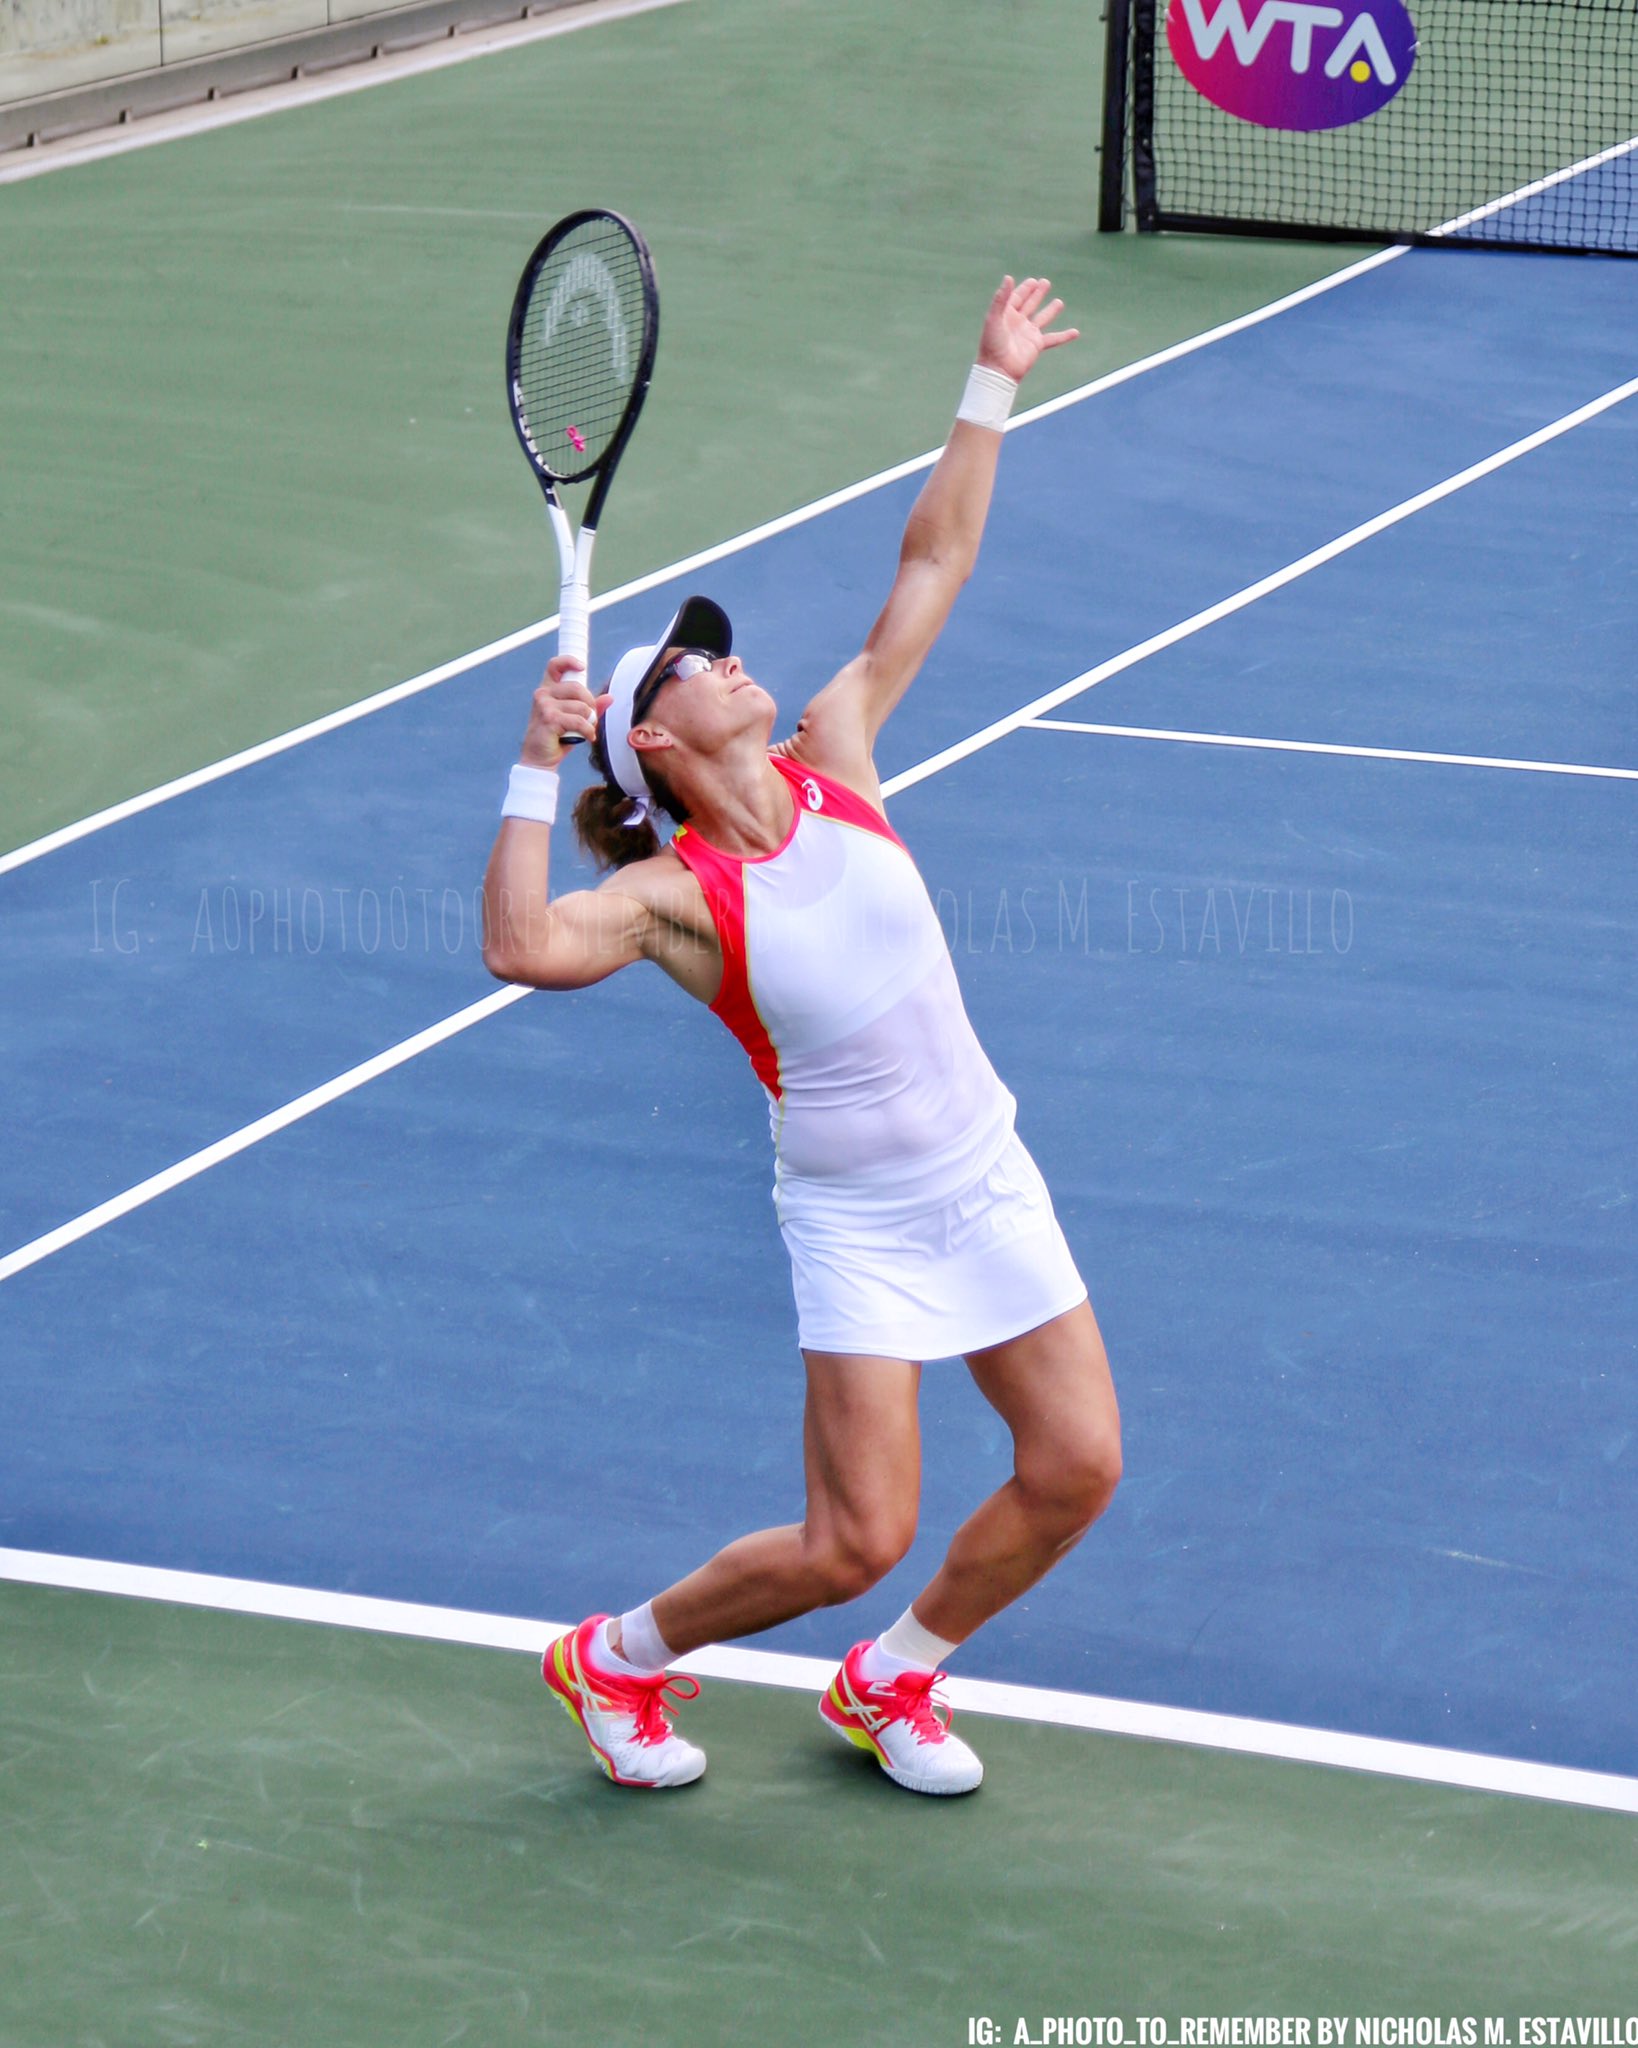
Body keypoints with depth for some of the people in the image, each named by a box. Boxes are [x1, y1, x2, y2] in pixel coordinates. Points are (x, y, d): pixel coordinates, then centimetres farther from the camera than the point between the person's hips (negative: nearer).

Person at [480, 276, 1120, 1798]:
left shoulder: (832, 759, 0)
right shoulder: (672, 897, -15)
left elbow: (931, 564, 4)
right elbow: (522, 948, -35)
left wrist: (992, 384, 3)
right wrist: (536, 768, -36)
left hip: (984, 1174, 6)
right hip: (856, 1214, -6)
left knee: (1077, 1466, 1)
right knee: (857, 1541, -8)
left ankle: (888, 1683, 26)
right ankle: (621, 1657, 19)